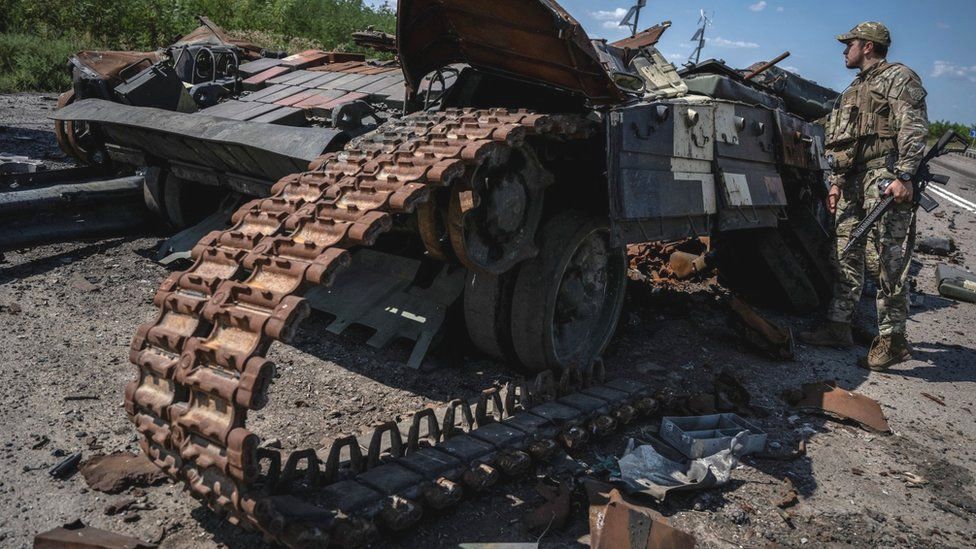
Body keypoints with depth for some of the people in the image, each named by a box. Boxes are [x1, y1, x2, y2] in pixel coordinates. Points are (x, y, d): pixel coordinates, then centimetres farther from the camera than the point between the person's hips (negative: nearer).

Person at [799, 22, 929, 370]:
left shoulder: (898, 77, 1)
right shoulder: (855, 90, 27)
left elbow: (914, 129, -12)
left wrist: (903, 176, -22)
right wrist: (836, 183, 19)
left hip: (885, 178, -9)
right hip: (853, 181, 9)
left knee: (890, 258, -10)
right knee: (845, 255, 7)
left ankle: (892, 339, -8)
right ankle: (838, 327, 13)